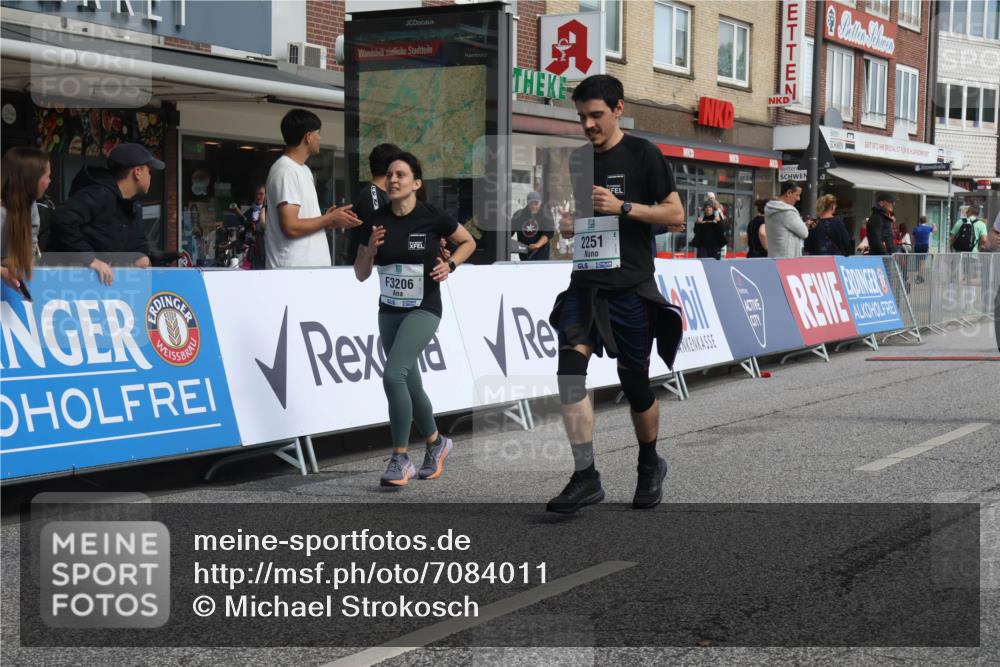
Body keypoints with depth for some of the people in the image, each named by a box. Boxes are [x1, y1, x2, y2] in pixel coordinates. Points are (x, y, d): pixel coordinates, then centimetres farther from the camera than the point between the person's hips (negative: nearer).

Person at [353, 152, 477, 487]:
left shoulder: (433, 218, -10)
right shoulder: (376, 221, -1)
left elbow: (468, 242, 6)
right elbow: (361, 274, 4)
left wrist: (450, 265, -10)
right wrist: (371, 249, -15)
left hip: (423, 310, -5)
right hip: (388, 312, 5)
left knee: (393, 375, -21)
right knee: (410, 384, 14)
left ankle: (401, 459, -9)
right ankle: (436, 443, 38)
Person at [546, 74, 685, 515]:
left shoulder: (642, 155, -3)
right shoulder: (576, 160, 13)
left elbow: (676, 217, -6)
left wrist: (622, 207, -17)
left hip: (630, 286, -4)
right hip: (585, 283, 4)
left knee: (635, 383, 6)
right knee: (570, 366, -18)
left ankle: (650, 466, 32)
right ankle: (585, 477, -16)